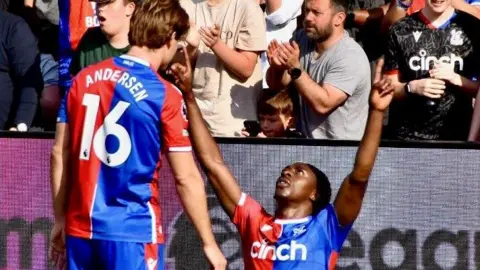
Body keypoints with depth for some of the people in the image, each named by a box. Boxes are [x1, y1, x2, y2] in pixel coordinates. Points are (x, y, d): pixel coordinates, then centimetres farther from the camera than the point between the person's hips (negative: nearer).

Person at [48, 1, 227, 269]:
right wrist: (209, 243, -1)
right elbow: (187, 178, -8)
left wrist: (60, 219, 18)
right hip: (133, 231, -5)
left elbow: (60, 154, 9)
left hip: (80, 228, 5)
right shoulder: (165, 96, -9)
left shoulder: (84, 79, 5)